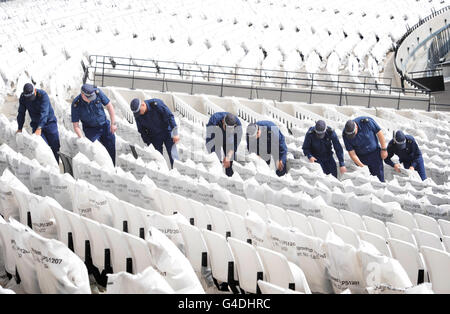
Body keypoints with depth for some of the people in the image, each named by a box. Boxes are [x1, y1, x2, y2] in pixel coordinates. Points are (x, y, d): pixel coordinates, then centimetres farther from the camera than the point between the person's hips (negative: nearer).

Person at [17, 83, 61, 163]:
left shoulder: (43, 95, -25)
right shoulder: (23, 98, -10)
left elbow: (44, 113, -34)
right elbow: (21, 113, -2)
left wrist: (39, 128, -42)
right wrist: (19, 129, -6)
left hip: (49, 122, -2)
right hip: (36, 123, 3)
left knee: (55, 146, 1)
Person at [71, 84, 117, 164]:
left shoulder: (97, 92, -19)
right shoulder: (76, 104, -22)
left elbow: (109, 106, -6)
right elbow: (76, 125, -16)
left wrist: (113, 124, -8)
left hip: (105, 125, 2)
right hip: (91, 129, -2)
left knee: (113, 148, 3)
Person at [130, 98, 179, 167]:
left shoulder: (156, 104, -25)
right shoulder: (138, 115, -12)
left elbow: (169, 116, -20)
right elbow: (141, 131, 1)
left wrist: (175, 134, -19)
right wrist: (148, 144, -2)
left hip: (167, 133, -3)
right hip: (154, 137, 3)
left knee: (172, 156, -6)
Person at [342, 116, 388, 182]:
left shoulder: (367, 122, -26)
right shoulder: (345, 135, -20)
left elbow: (379, 133, -12)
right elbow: (352, 153, -14)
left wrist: (384, 149, -8)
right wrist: (361, 165, -17)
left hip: (374, 153, -1)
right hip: (360, 156, 1)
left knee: (379, 176, 3)